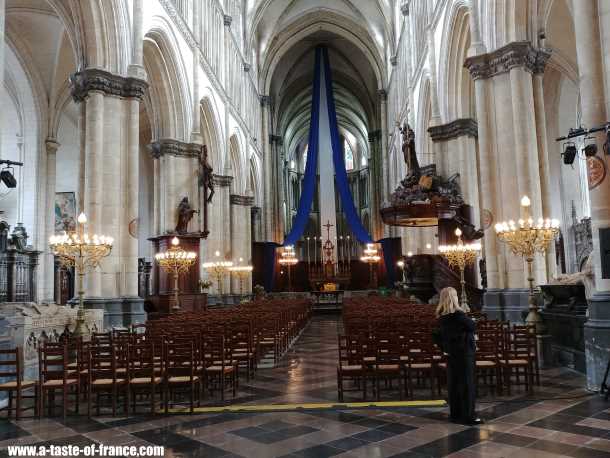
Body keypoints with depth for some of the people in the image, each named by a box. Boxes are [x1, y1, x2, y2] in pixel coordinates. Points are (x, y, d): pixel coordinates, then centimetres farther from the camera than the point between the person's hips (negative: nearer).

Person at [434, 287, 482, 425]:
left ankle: (455, 414, 19)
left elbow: (438, 336, 10)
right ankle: (468, 415, 2)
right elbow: (472, 326, -13)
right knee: (467, 383, -1)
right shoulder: (458, 315, -19)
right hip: (464, 353, -7)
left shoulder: (441, 317, 4)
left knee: (453, 383, 12)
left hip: (451, 354, 7)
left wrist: (445, 349, 14)